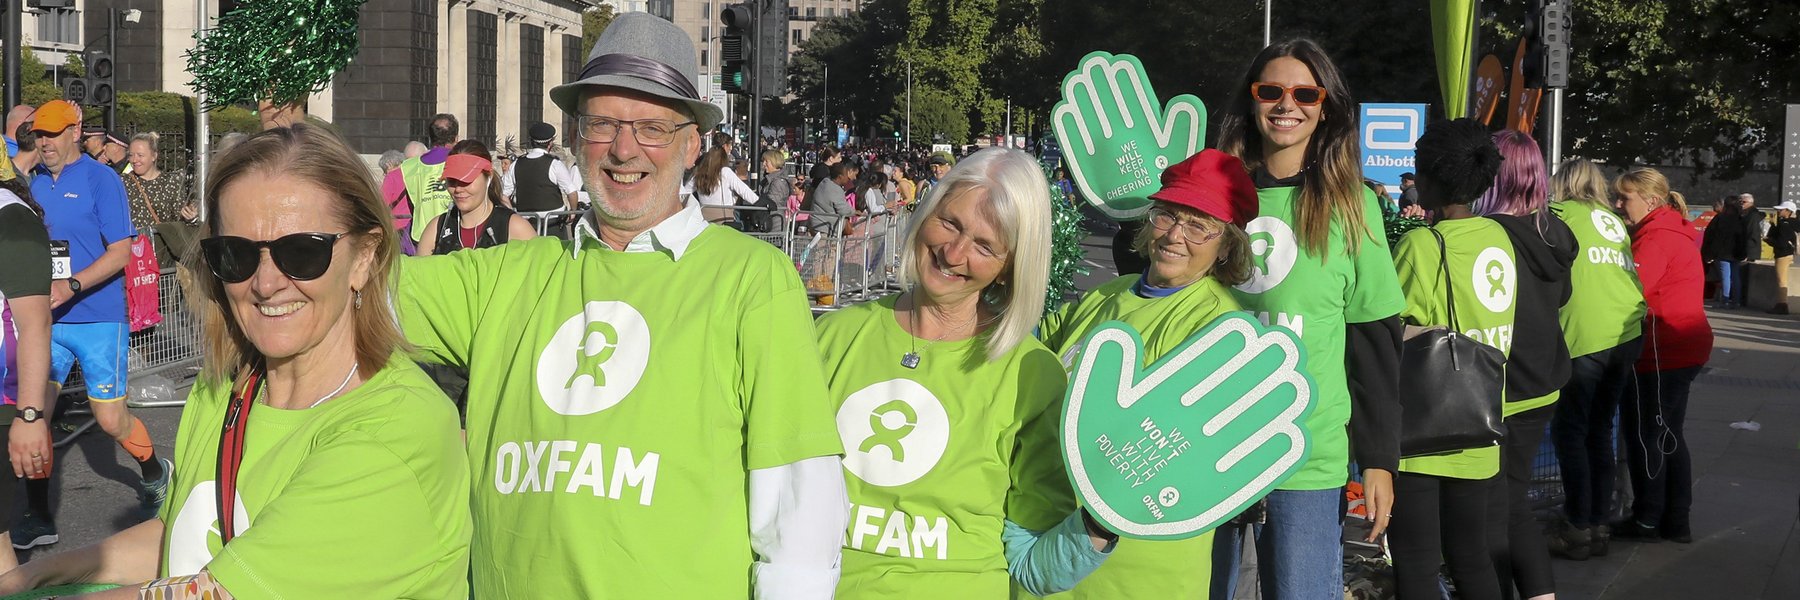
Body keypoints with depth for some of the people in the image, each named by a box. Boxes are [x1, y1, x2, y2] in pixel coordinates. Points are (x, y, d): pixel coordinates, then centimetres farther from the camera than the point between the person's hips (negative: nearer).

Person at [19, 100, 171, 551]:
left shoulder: (101, 179, -7)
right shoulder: (36, 184, 10)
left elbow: (121, 251, -13)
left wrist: (71, 286, -23)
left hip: (98, 319, -5)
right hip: (47, 320, 5)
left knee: (111, 420, 2)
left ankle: (154, 473, 31)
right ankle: (37, 517, 4)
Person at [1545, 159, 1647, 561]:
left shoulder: (1562, 213, 3)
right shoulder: (1614, 220, 19)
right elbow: (1625, 270, 18)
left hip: (1586, 337, -6)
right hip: (1628, 335, 6)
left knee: (1570, 432, 1)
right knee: (1600, 429, 15)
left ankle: (1579, 530, 0)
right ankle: (1599, 524, 17)